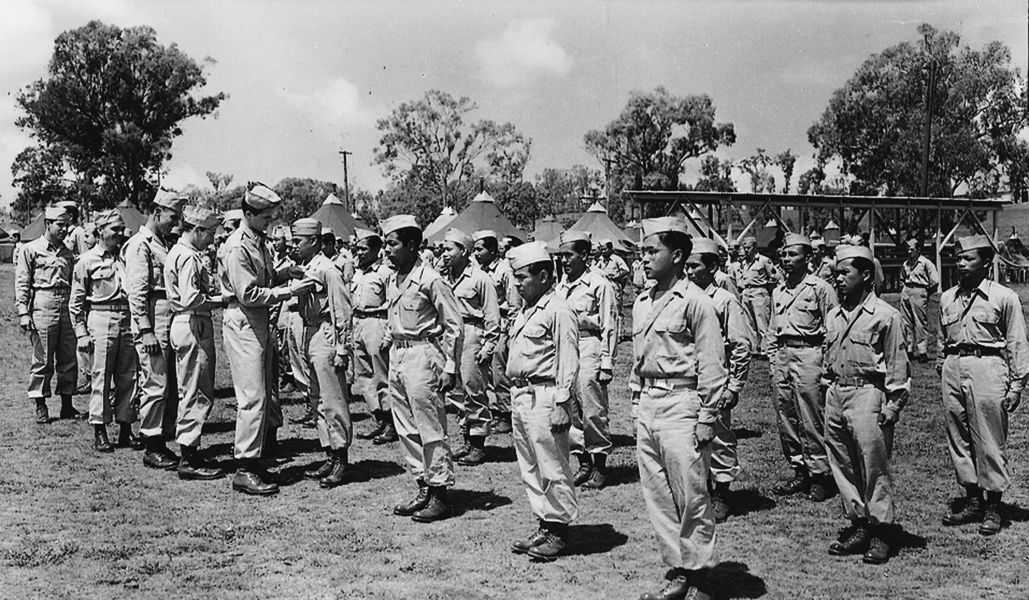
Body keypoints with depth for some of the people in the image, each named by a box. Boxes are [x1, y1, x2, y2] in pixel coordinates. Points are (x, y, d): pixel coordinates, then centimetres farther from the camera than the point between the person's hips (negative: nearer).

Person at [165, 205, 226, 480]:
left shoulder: (178, 252, 18)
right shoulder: (189, 257, -15)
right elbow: (190, 299, -25)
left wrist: (216, 292, 6)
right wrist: (221, 299, -13)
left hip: (184, 324, 11)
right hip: (194, 326, -11)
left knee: (191, 392, 15)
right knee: (198, 394, -6)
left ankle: (189, 454, 22)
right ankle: (189, 460, -2)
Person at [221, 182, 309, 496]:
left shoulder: (260, 241, 13)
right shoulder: (237, 247, -17)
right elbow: (248, 294, -21)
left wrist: (283, 273, 5)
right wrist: (287, 291, -18)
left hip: (260, 323, 10)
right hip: (242, 323, -10)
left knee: (264, 393, 13)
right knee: (253, 396, -9)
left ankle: (254, 459, 23)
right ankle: (245, 470, -3)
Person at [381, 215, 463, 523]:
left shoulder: (430, 280, -13)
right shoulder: (391, 280, 11)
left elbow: (454, 326, -11)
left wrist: (450, 368, -13)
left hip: (423, 355, -8)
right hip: (397, 355, 9)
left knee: (430, 429, -3)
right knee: (406, 429, 12)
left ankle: (439, 494, 6)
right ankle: (423, 488, 22)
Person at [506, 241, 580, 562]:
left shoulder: (558, 311, -12)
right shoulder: (525, 311, 16)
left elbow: (568, 362, -16)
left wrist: (561, 404, -19)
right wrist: (515, 396, 18)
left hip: (545, 397, -10)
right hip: (521, 396, 10)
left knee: (552, 469, -2)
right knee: (530, 469, 14)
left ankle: (559, 530, 8)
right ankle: (544, 526, 23)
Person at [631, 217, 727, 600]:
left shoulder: (695, 302, -9)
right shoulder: (642, 303, 13)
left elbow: (712, 366, -10)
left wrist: (707, 418, -12)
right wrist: (637, 402, 16)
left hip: (681, 404, -7)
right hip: (647, 406, 8)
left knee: (692, 497, -1)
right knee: (656, 496, 10)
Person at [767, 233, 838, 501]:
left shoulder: (820, 289, -4)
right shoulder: (778, 291, 15)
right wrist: (773, 360, 13)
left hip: (808, 354, -7)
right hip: (782, 356, 7)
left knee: (812, 421, -5)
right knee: (785, 419, 9)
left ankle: (820, 474, 5)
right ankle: (800, 471, 19)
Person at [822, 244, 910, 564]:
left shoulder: (886, 315, -6)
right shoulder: (833, 316, 13)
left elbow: (897, 365, -6)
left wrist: (892, 405, -10)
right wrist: (828, 390, 16)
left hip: (867, 395, -7)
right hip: (835, 395, 7)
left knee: (874, 467, -1)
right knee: (841, 465, 10)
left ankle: (880, 532, 8)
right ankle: (858, 524, 20)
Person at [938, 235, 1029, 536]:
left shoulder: (1004, 297, -1)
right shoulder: (947, 298, 13)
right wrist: (941, 372, 15)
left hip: (988, 368, -5)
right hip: (953, 368, 5)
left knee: (990, 442, -2)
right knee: (958, 438, 8)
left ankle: (993, 507, 9)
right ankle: (972, 501, 20)